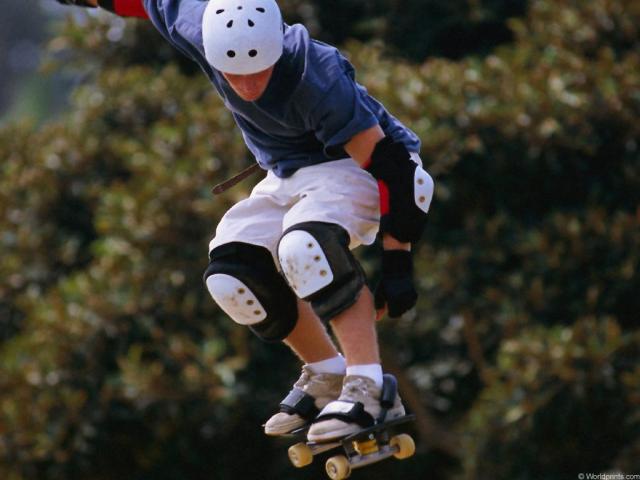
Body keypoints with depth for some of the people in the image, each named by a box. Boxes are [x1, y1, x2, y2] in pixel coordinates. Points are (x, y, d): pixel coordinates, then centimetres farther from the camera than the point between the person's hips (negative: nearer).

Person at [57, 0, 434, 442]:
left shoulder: (317, 81, -36)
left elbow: (387, 161, -30)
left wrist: (398, 262, -29)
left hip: (354, 166, -7)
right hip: (288, 177, 7)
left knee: (304, 247, -35)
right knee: (231, 273, -11)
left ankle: (368, 388, -30)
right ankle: (327, 377, 6)